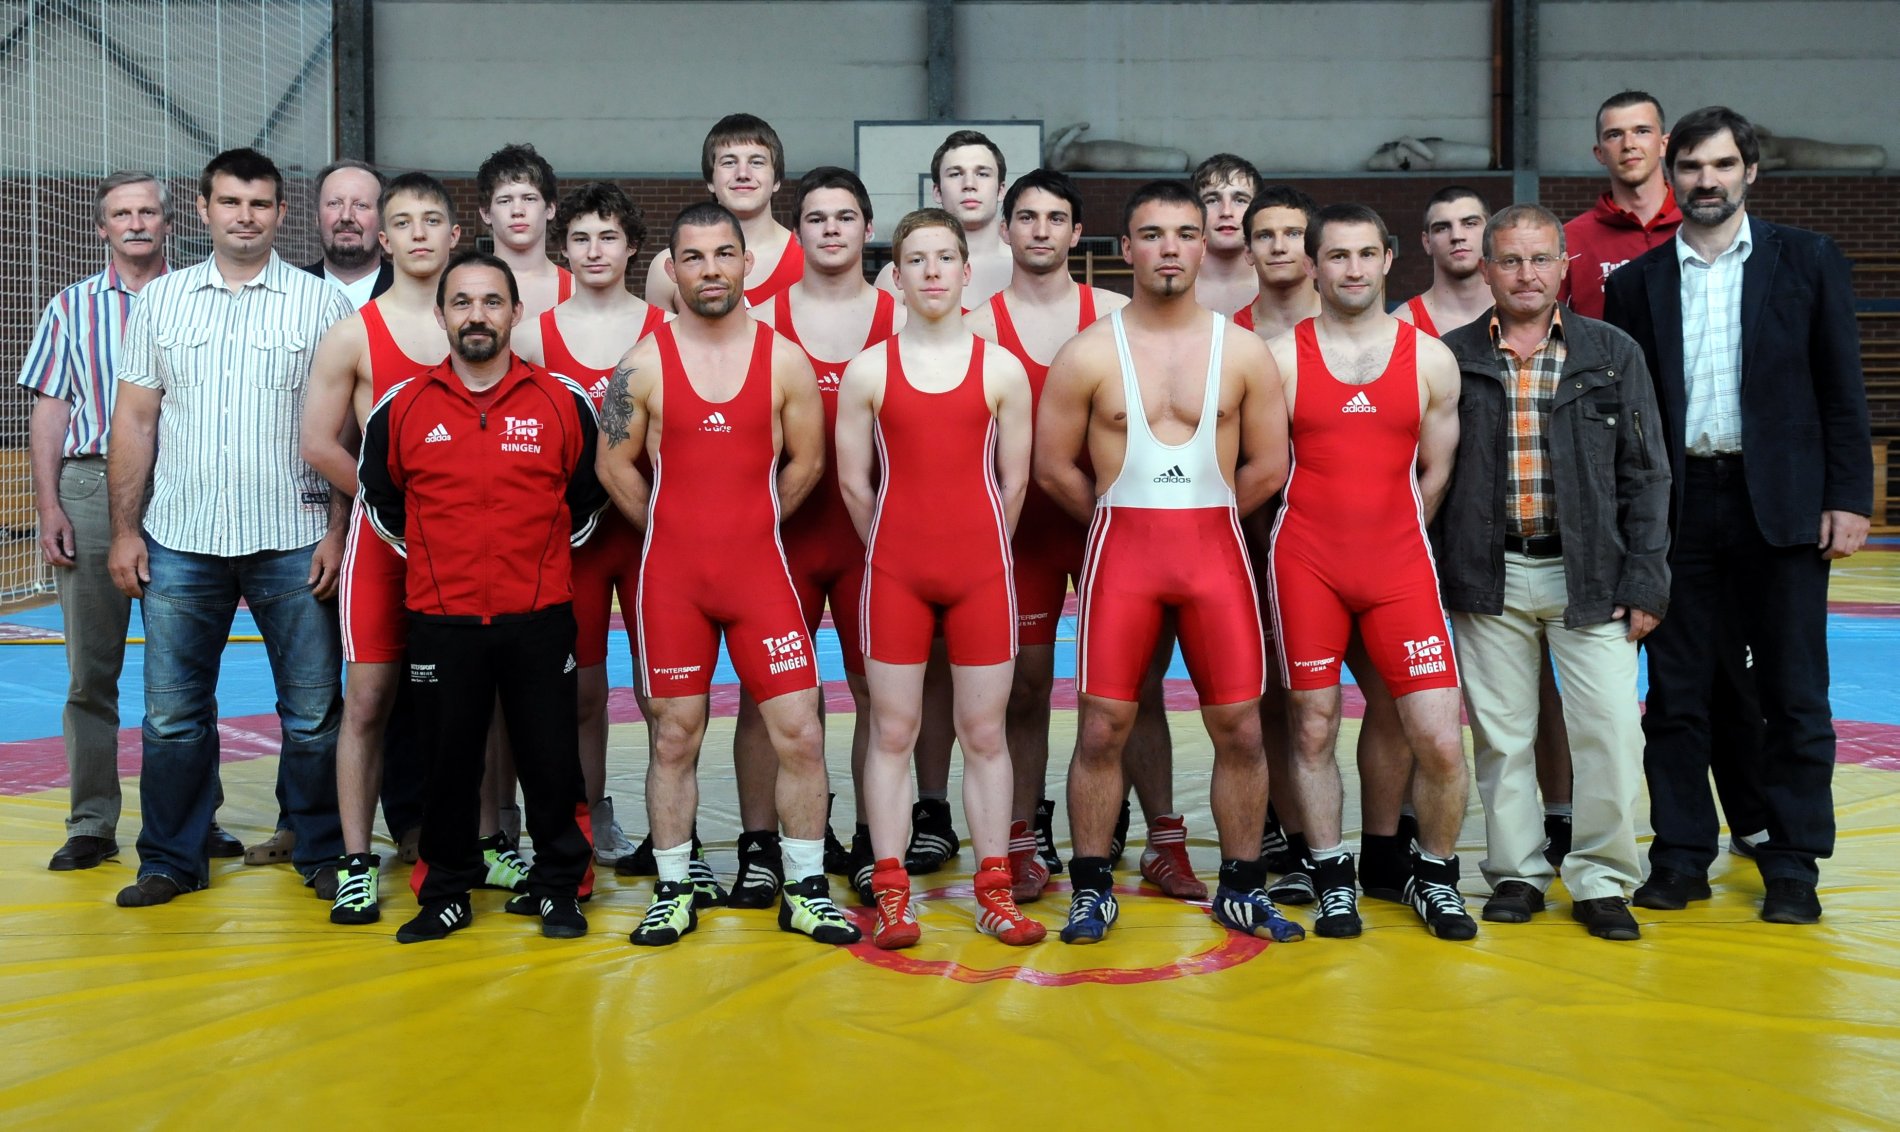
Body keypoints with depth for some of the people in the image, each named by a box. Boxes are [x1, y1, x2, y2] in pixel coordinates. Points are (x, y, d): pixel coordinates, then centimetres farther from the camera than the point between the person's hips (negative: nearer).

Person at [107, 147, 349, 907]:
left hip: (294, 543, -2)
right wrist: (124, 530, 4)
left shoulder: (321, 304, 3)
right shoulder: (160, 300, 9)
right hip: (180, 542, 2)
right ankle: (172, 859, 21)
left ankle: (323, 852, 19)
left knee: (313, 712, 4)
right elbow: (134, 421, 9)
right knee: (172, 713, 7)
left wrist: (338, 531, -6)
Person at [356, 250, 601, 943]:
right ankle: (447, 893, 23)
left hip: (539, 618, -1)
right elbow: (380, 497, 16)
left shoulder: (564, 403, 0)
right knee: (448, 761, 9)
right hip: (441, 620, 1)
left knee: (550, 758, 4)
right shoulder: (402, 408, 2)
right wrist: (429, 556, 14)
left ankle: (558, 888, 20)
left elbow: (589, 495, 13)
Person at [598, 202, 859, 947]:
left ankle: (805, 890, 12)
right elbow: (614, 465, 6)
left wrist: (749, 525, 9)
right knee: (674, 736, 7)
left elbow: (807, 462, 8)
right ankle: (673, 892, 20)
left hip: (759, 566, 1)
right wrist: (675, 531, 7)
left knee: (799, 732, -2)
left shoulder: (786, 362, 1)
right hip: (670, 573, 0)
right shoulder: (643, 366, -1)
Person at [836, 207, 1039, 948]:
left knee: (984, 733, 5)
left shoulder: (1002, 370, 3)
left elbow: (1014, 480, 6)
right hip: (894, 571, 0)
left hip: (982, 569, 0)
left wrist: (980, 550, 7)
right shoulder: (868, 370, 2)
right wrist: (890, 548, 7)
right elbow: (853, 481, 5)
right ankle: (892, 896, 11)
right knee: (892, 731, 3)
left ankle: (994, 892, 14)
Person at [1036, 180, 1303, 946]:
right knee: (1103, 728, -1)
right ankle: (1092, 889, 13)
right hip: (1119, 552, -1)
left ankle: (1242, 889, 18)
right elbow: (1053, 468, 3)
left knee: (1240, 729, 3)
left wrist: (1198, 516, 7)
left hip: (1216, 549, 1)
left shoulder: (1243, 352, 4)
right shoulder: (1088, 355, 0)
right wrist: (1128, 519, 6)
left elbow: (1268, 467, 8)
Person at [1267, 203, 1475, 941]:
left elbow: (1435, 475, 10)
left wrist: (1391, 544, 8)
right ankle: (1332, 878, 22)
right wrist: (1321, 541, 5)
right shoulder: (1280, 358, 1)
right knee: (1312, 726, 6)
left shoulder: (1431, 359, 6)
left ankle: (1433, 874, 19)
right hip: (1305, 567, -1)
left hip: (1401, 565, 1)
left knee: (1440, 741, -4)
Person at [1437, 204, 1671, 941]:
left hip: (1590, 575, 0)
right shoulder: (1450, 357, 4)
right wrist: (1428, 580, 1)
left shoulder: (1613, 354, 6)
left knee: (1613, 730, -5)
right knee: (1501, 734, 6)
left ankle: (1600, 880, 10)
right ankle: (1517, 872, 20)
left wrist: (1646, 579, -2)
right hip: (1489, 576, 0)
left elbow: (1645, 474, 5)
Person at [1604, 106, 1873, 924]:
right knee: (1675, 693, 5)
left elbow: (1842, 391, 2)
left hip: (1780, 503, -1)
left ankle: (1793, 866, 14)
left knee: (1793, 694, 4)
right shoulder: (1637, 281, 8)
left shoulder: (1809, 263, 5)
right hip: (1677, 509, 2)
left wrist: (1849, 499, -5)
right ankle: (1681, 857, 16)